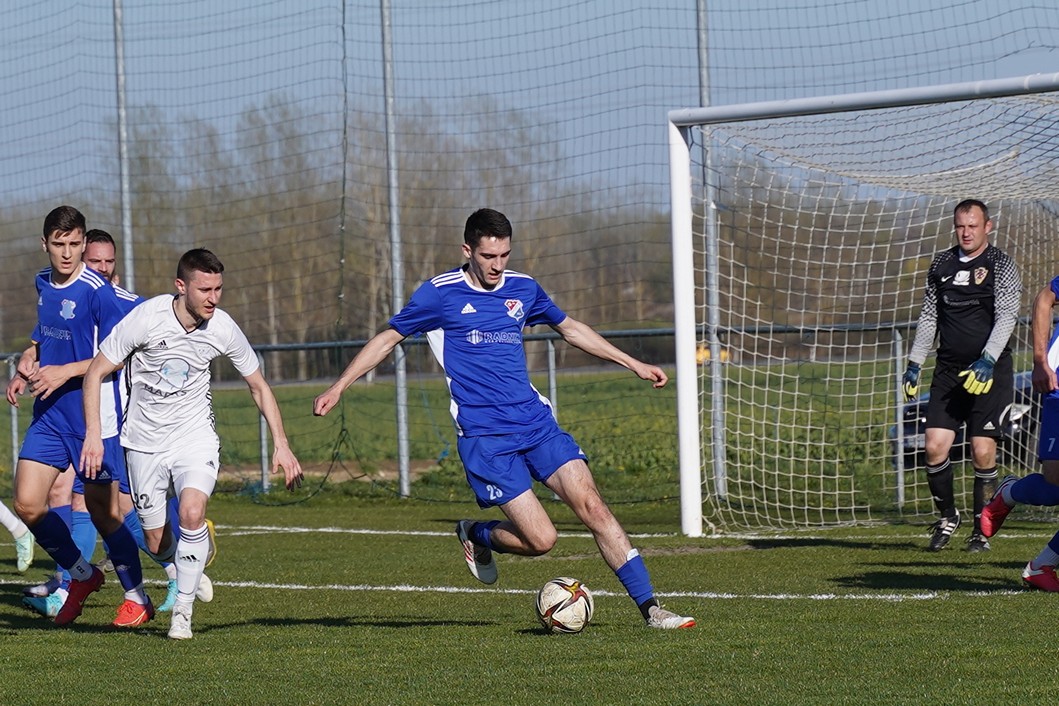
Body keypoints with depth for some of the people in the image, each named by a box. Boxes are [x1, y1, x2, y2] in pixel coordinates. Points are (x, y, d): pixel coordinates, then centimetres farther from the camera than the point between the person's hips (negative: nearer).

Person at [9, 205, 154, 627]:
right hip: (49, 415, 7)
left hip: (94, 414, -7)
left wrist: (65, 371, -19)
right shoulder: (43, 284, 9)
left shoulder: (97, 292, -14)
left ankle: (137, 597, 17)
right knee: (27, 504, -3)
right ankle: (82, 575, 18)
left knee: (102, 510, 0)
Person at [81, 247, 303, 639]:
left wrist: (281, 444, -1)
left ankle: (183, 611, -10)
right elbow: (95, 373, -9)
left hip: (195, 437, 0)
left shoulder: (223, 328, -12)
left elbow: (259, 386, 4)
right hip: (144, 441, 0)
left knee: (192, 512, -26)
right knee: (158, 545, 3)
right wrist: (93, 435, -17)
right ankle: (187, 568, 41)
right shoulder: (146, 319, -19)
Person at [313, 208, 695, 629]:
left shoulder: (522, 289, 10)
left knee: (592, 506, -11)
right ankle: (476, 537, 20)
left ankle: (649, 607, -7)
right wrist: (338, 387, 2)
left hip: (536, 421, 4)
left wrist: (632, 364, 29)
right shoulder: (441, 293, -3)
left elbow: (569, 329, 27)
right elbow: (389, 338, 7)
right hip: (483, 436, -4)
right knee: (540, 540, -12)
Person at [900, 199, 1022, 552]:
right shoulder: (942, 264, 12)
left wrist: (988, 361, -25)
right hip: (949, 369, 4)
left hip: (989, 372, -4)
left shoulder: (1001, 265, -3)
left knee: (983, 453, -7)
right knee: (935, 447, -6)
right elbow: (929, 315, 20)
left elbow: (1006, 317, -12)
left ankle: (982, 529, 6)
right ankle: (947, 516, 16)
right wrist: (914, 363, 14)